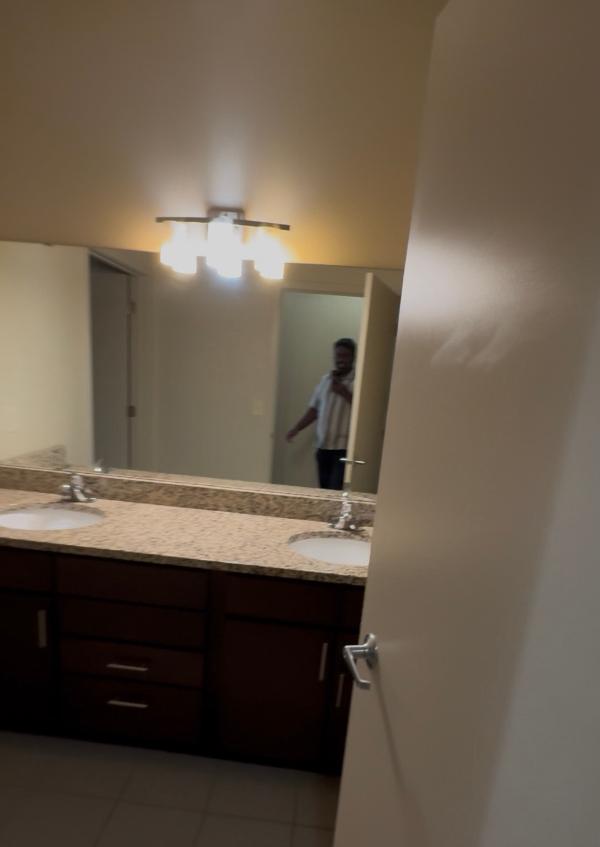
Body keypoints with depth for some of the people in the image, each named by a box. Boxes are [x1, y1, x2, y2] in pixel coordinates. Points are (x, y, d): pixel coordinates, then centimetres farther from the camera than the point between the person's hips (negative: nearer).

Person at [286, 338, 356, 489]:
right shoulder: (326, 379, 12)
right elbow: (314, 409, 16)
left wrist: (344, 393, -17)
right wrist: (296, 428, 8)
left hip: (345, 448, -5)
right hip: (323, 447, 5)